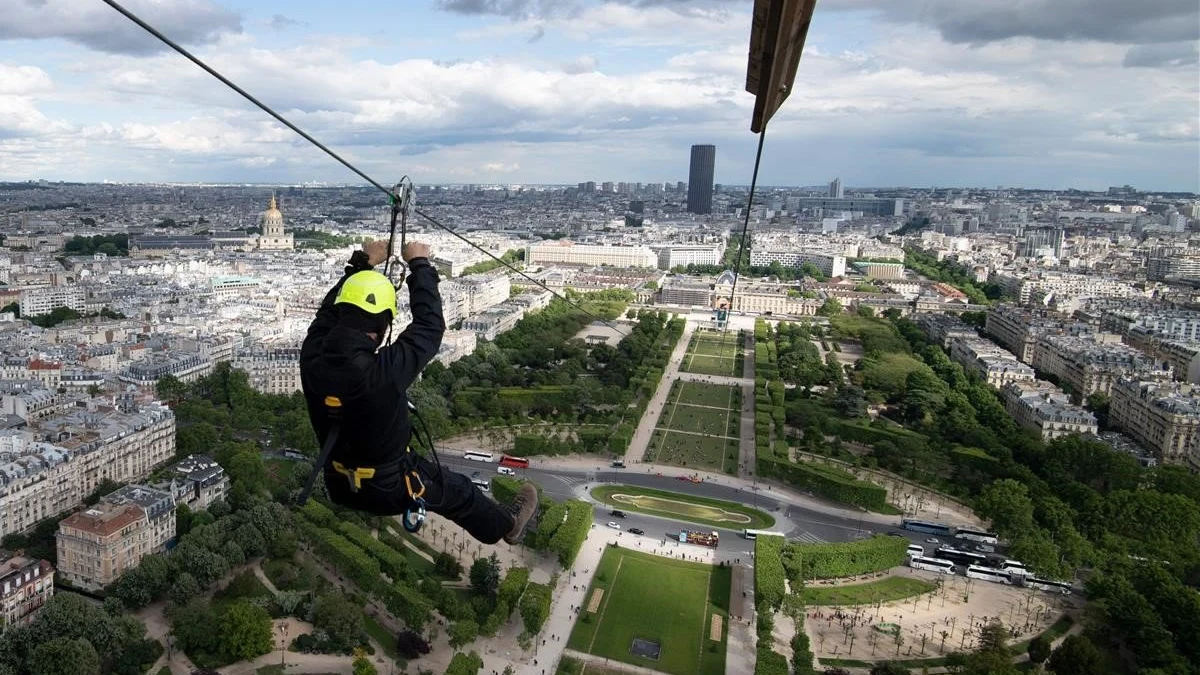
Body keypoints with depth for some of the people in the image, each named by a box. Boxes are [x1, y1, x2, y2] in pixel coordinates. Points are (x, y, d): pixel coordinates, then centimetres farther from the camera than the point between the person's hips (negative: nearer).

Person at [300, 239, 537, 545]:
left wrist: (361, 263, 8)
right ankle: (506, 525, 47)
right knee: (459, 491, 21)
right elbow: (430, 326, -25)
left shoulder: (312, 357, -21)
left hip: (339, 486, 5)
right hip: (389, 488, -5)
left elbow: (329, 310, 0)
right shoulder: (381, 372, -39)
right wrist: (419, 264, -12)